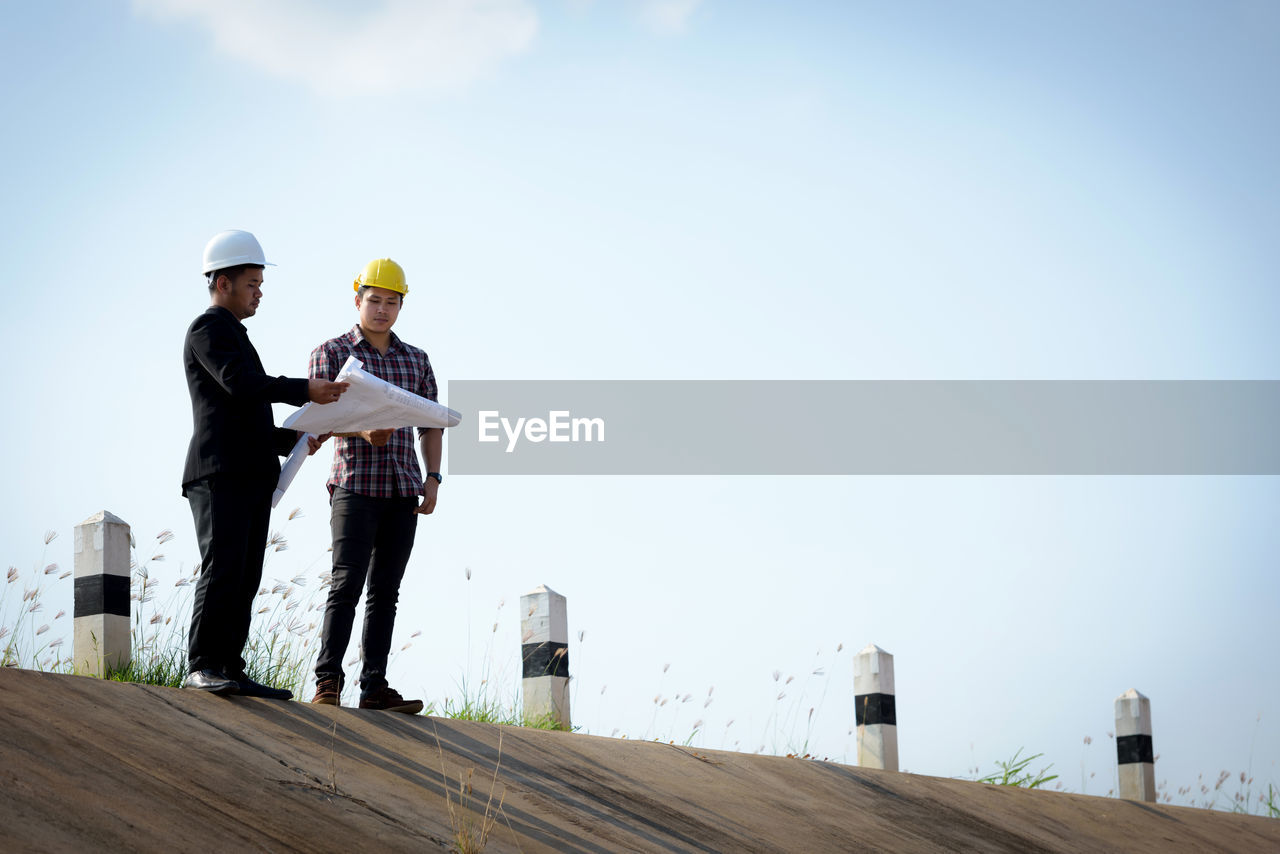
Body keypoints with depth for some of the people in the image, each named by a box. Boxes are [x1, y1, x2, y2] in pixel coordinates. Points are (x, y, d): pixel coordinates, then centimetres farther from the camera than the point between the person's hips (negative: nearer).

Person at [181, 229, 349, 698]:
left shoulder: (236, 338, 30)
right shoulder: (207, 329, 0)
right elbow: (240, 384, -17)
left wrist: (294, 439, 16)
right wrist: (304, 391, -22)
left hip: (251, 478, 10)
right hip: (220, 474, -10)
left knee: (245, 579, 2)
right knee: (223, 570, -17)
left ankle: (229, 670, 0)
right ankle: (201, 668, -19)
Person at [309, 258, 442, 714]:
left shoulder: (416, 360, 16)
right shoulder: (331, 352, 4)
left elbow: (431, 425, 17)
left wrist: (433, 479, 4)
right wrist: (362, 431, -24)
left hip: (403, 491, 4)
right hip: (355, 484, -4)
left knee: (385, 591, 3)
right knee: (347, 583, -13)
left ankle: (374, 686, 4)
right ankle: (327, 681, -12)